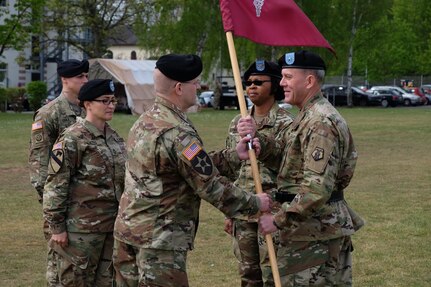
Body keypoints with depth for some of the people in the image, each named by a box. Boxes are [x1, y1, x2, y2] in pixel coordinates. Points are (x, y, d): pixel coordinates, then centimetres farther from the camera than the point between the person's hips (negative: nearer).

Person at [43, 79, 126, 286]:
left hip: (112, 225, 7)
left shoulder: (114, 137, 11)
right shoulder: (72, 139, -12)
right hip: (81, 227, -7)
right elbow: (55, 186, -13)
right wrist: (56, 227, -15)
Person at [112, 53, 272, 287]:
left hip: (127, 231, 9)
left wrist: (235, 156, 9)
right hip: (159, 241, -9)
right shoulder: (178, 134, -20)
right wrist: (255, 203, -3)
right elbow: (212, 187, -16)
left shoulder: (145, 122, 10)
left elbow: (198, 165, 13)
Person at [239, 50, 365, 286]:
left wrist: (279, 220, -23)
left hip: (318, 233, -10)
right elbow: (284, 155, 11)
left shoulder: (321, 123, -19)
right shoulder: (307, 116, 17)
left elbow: (318, 188, -26)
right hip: (308, 228, 10)